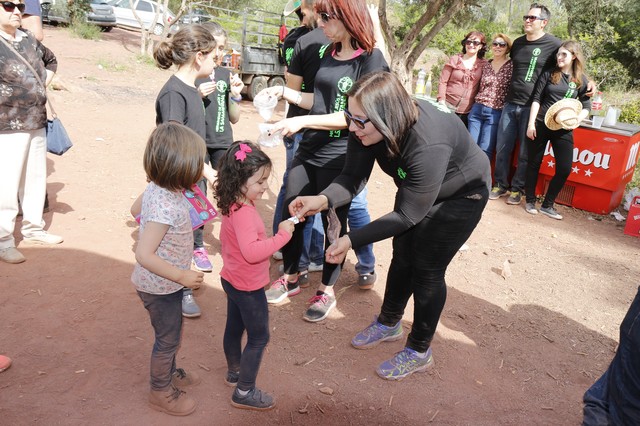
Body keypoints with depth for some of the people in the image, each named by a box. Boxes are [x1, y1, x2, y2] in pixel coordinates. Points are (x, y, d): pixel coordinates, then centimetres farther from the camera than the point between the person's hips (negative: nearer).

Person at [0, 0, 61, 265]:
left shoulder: (29, 40, 8)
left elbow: (51, 61, 28)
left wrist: (42, 84, 14)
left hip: (37, 123, 7)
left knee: (35, 179, 16)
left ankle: (33, 229, 31)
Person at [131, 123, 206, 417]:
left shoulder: (156, 188, -5)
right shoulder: (167, 206, -34)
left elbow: (136, 209, 15)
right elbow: (144, 255, -34)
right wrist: (182, 276, -27)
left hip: (166, 283, 9)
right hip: (160, 287, -9)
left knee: (171, 333, 27)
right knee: (168, 339, 13)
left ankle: (169, 373, 51)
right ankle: (161, 392, 35)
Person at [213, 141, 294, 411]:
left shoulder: (233, 205, 0)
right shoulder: (243, 213, -31)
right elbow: (252, 251, -40)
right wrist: (282, 235, -34)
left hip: (233, 281, 10)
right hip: (248, 287, -10)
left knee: (234, 328, 25)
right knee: (258, 337, 5)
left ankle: (234, 372, 46)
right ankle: (244, 393, 17)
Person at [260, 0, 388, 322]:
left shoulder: (370, 60, -13)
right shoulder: (328, 53, 9)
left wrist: (303, 121, -23)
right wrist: (284, 93, 5)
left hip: (339, 159, -7)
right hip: (308, 151, 7)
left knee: (333, 223, 8)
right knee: (290, 214, 12)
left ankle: (327, 292, 26)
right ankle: (290, 278, 32)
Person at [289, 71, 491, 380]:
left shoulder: (429, 146, -43)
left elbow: (408, 215, -34)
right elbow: (353, 177, -21)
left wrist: (352, 240, -37)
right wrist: (323, 199, -42)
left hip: (461, 195, -6)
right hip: (416, 189, 7)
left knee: (427, 268, -2)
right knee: (402, 255, 15)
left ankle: (419, 351, 18)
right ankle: (389, 323, 38)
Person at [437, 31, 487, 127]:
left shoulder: (484, 65, 6)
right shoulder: (454, 60, 4)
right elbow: (443, 82, 1)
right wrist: (442, 101, -9)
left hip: (467, 112, 1)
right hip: (448, 107, -1)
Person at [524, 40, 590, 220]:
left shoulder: (581, 80, 7)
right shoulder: (548, 74, 3)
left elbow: (586, 106, 9)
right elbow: (536, 99, -1)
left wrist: (576, 120, -11)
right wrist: (531, 124, -9)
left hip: (563, 130, 1)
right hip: (540, 125, -1)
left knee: (565, 168, -4)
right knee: (534, 164, 6)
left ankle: (547, 205, 10)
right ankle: (530, 201, 22)